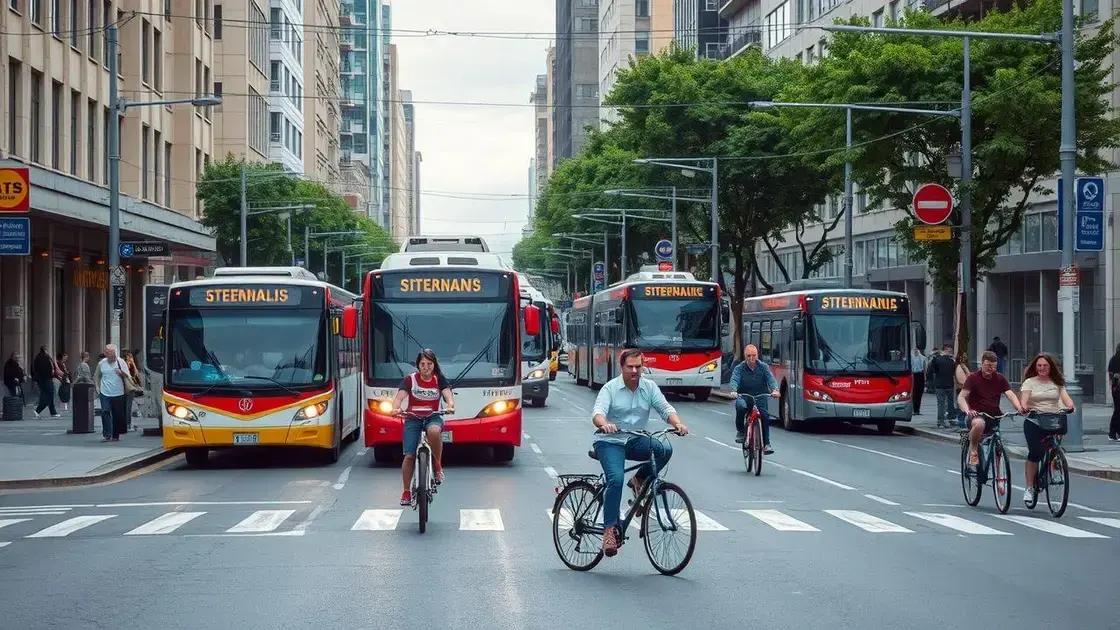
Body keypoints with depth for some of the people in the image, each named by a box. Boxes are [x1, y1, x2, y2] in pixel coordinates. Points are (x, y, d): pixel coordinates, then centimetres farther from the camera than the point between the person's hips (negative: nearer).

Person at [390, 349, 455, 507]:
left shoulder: (439, 380, 3)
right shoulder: (410, 380, 0)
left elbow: (448, 394, -12)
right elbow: (400, 396, -12)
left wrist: (450, 406, -36)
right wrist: (396, 409, -36)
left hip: (433, 417, -1)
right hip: (413, 418, 1)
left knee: (434, 431, -38)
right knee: (409, 456, -10)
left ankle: (437, 465, -17)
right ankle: (406, 491, 5)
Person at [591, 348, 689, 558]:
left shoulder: (649, 387, 5)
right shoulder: (611, 388, -6)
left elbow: (665, 408, -4)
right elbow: (597, 413, -19)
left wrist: (678, 424, -25)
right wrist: (604, 424, -43)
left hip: (636, 441, 4)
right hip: (610, 442, -4)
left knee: (664, 449, -25)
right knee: (616, 479, -27)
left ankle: (640, 480, 0)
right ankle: (610, 529, -22)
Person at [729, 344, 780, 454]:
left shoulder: (763, 367, 4)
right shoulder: (739, 368, 1)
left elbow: (771, 378, -11)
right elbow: (734, 380, -16)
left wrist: (775, 390, -32)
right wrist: (734, 391, -38)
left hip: (760, 397, 1)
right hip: (744, 397, -1)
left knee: (764, 415, -23)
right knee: (741, 406, -34)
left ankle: (766, 444, -12)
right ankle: (740, 431, -12)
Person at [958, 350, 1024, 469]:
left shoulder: (999, 378, 8)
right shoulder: (973, 378, -2)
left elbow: (1010, 394, -3)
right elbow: (961, 397, -11)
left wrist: (1019, 408, -24)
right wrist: (967, 411, -31)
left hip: (995, 415, 5)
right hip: (977, 414, -5)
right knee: (979, 423, -39)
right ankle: (972, 450, -14)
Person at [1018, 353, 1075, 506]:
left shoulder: (1057, 383, 13)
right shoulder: (1029, 382, 7)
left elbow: (1065, 397, -1)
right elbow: (1024, 398, -7)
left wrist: (1070, 405, -24)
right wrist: (1024, 407, -30)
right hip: (1033, 422, -2)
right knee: (1035, 452, -15)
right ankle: (1029, 488, -9)